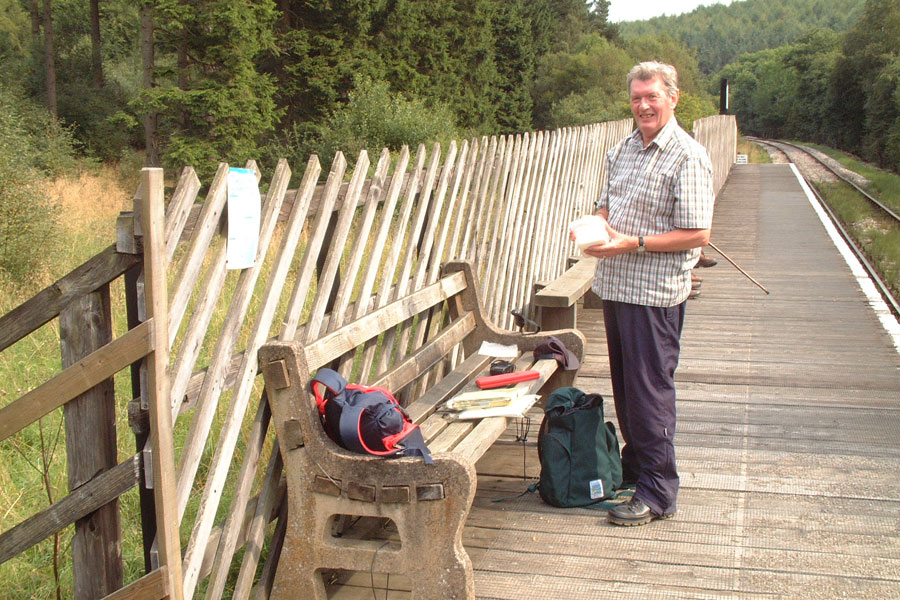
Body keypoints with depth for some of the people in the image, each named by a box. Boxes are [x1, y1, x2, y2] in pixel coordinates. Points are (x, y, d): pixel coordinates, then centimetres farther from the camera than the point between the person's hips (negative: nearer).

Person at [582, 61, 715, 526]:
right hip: (615, 285, 8)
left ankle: (657, 493, 7)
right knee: (624, 384, 17)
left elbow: (698, 234, -17)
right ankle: (634, 465, 33)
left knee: (650, 389, -3)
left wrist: (633, 243, -21)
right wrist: (595, 222, -1)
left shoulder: (687, 157, -13)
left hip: (654, 292, -8)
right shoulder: (625, 148, 11)